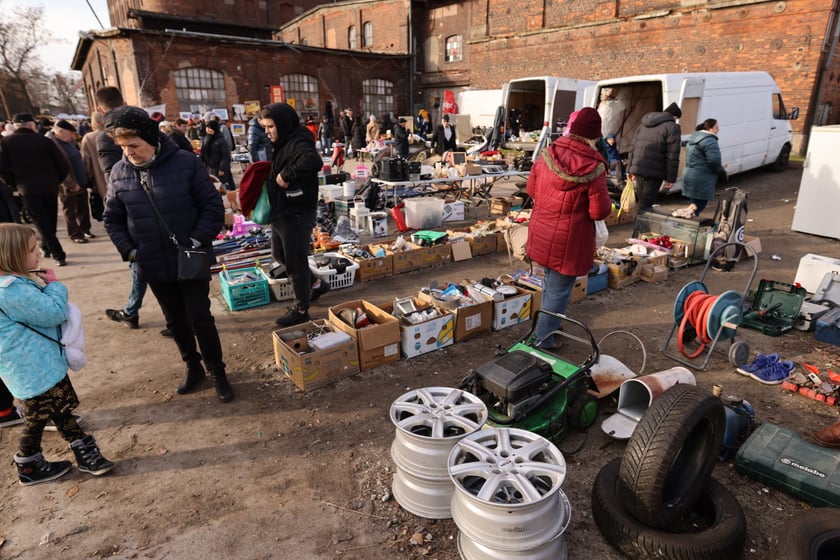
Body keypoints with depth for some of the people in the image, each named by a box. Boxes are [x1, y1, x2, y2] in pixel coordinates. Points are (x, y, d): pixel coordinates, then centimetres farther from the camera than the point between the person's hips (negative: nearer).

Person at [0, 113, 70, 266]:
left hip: (27, 189, -1)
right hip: (50, 187, 1)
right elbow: (64, 164, -5)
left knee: (42, 224, 2)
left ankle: (58, 255, -5)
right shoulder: (45, 141, -2)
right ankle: (46, 248, 29)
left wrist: (15, 184, 8)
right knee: (50, 221, 17)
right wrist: (56, 181, 10)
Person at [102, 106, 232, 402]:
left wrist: (198, 240, -15)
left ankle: (217, 371, 23)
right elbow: (112, 218, 9)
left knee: (200, 318, 5)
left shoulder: (185, 163, -12)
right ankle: (193, 366, 37)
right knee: (175, 321, 17)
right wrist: (128, 250, -2)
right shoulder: (119, 172, -1)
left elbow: (213, 206, -9)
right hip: (153, 266, 4)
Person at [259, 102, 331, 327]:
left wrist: (286, 174, -30)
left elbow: (313, 162, -39)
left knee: (296, 261, 1)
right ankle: (316, 284, 37)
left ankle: (301, 310, 17)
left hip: (297, 213, -11)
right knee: (279, 254, 22)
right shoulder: (284, 143, 12)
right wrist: (273, 174, 3)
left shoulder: (299, 142, -19)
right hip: (282, 211, 11)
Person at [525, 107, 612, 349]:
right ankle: (543, 339, 20)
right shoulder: (593, 167, -19)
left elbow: (531, 189, 7)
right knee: (559, 290, 9)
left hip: (541, 233, 6)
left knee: (550, 282, 26)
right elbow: (600, 212, -16)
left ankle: (547, 327, 43)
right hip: (568, 240, -6)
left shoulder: (548, 153, -4)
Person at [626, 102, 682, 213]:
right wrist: (671, 178, -7)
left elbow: (632, 148, 19)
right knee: (645, 203, -6)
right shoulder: (672, 127, -2)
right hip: (654, 171, -7)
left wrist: (630, 168, 19)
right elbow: (672, 156, -9)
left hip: (638, 169, 7)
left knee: (640, 200, 18)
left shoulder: (643, 125, 20)